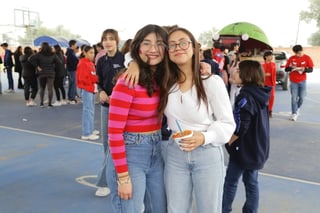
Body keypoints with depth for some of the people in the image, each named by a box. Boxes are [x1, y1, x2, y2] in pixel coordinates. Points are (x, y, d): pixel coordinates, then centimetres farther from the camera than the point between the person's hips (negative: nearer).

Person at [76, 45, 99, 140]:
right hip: (86, 90, -9)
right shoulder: (83, 64, -14)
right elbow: (82, 79, -20)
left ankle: (90, 130, 25)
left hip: (92, 89, 9)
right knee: (88, 110, -7)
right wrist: (95, 78, -16)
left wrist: (96, 79, 0)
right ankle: (86, 133, -2)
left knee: (91, 110, 15)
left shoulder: (91, 63, 14)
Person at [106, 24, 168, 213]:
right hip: (131, 155, -7)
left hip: (157, 152, 7)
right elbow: (114, 132, -18)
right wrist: (123, 177, -17)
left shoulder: (163, 78, 1)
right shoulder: (128, 82, -18)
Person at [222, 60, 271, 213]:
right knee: (252, 182, 15)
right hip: (258, 148, 8)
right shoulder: (260, 94, 4)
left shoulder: (245, 96, -21)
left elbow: (240, 127, -24)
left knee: (230, 181, 8)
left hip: (244, 148, -8)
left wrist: (229, 143, -8)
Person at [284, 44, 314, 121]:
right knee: (294, 98, 0)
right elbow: (286, 69, 0)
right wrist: (291, 68, -21)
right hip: (293, 81, 0)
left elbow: (311, 69, -4)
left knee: (302, 98, 6)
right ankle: (294, 113, 9)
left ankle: (297, 108, 35)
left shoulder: (307, 58, -4)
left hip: (302, 81, 1)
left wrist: (304, 69, -24)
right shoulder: (291, 58, -3)